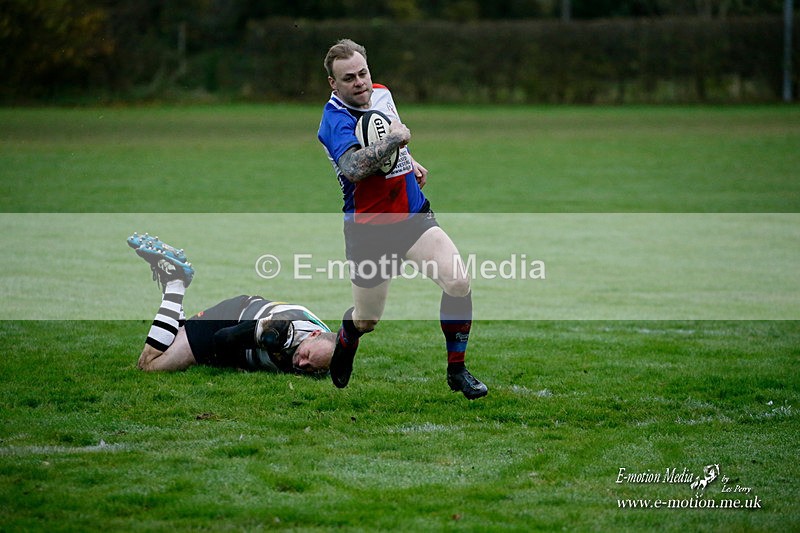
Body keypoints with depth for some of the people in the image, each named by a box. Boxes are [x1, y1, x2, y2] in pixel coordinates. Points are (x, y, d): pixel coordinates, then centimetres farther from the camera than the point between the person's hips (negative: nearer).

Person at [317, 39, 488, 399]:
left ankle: (457, 371, -1)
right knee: (366, 320, 10)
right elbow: (353, 166, -40)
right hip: (368, 229, -5)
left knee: (458, 281, -17)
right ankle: (343, 344, 49)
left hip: (414, 213, 5)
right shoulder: (335, 120, -19)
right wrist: (394, 139, -32)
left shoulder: (382, 94, 5)